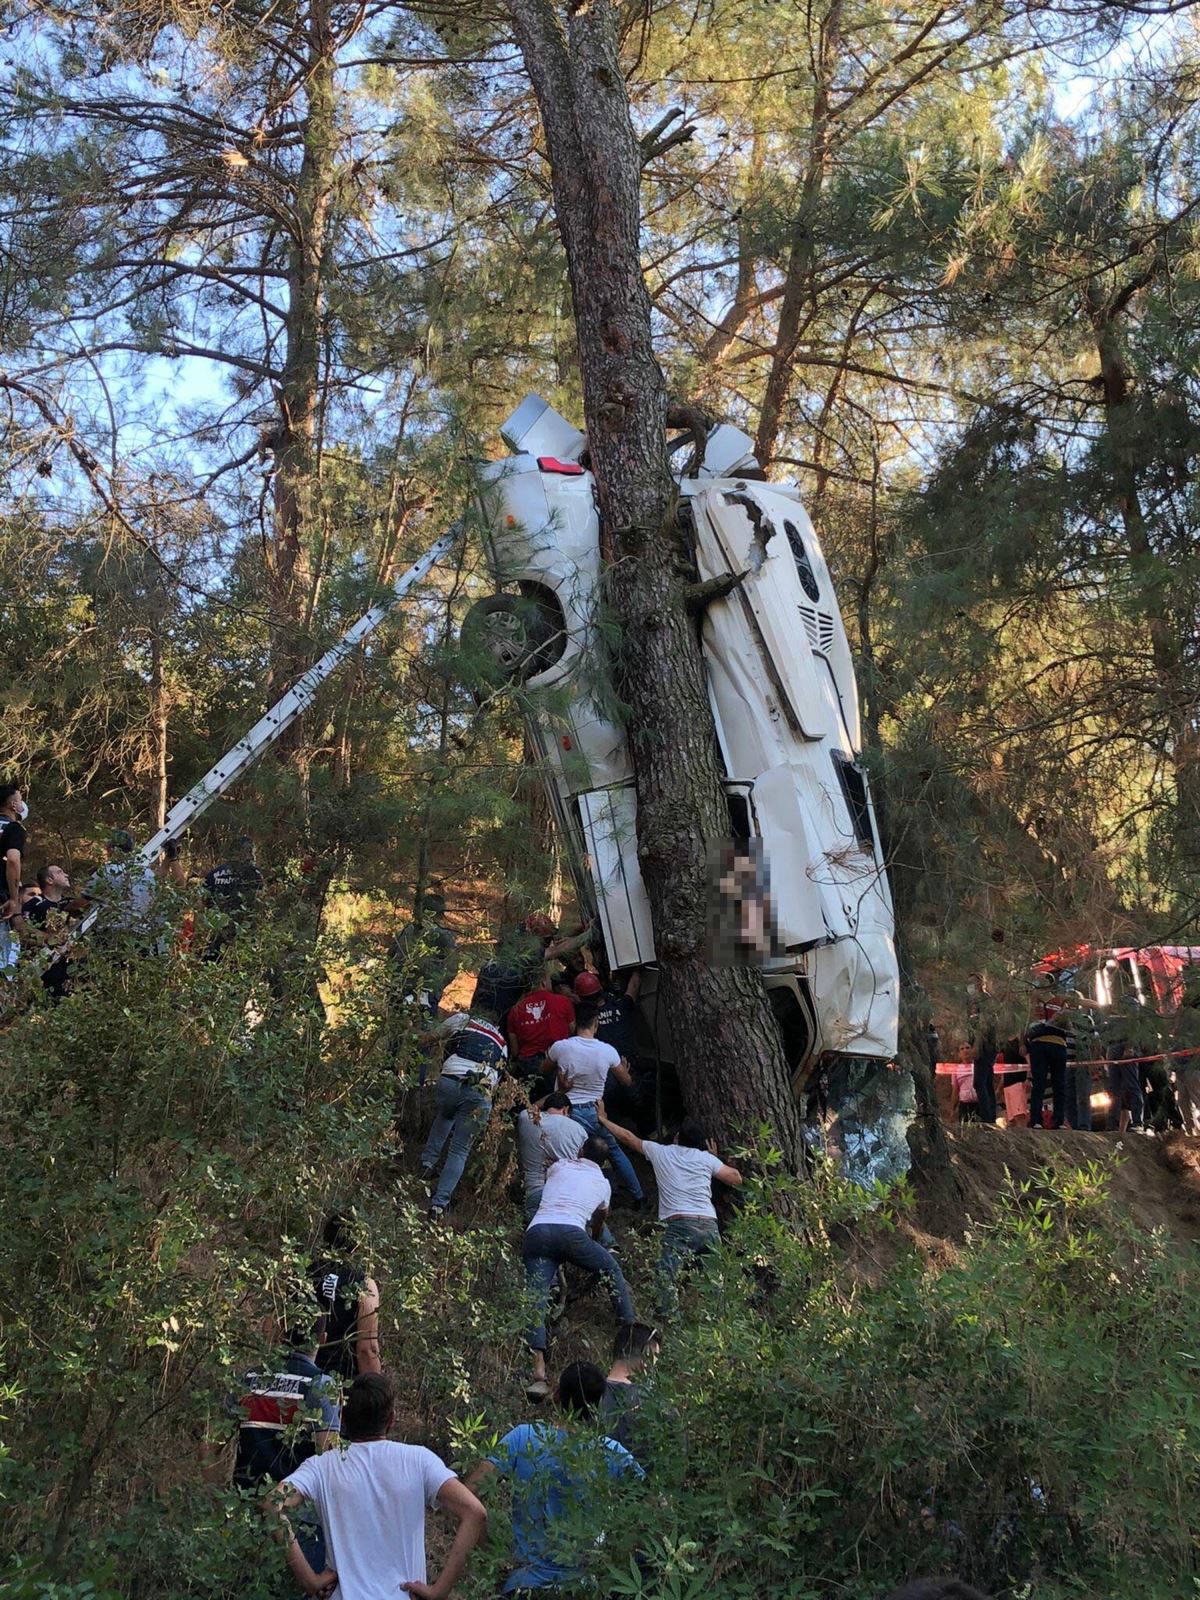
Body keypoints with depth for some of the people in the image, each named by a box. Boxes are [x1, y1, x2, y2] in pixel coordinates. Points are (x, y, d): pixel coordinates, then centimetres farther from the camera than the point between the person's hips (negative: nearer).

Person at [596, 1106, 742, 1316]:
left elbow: (628, 1137, 27)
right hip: (710, 1226, 3)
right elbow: (736, 1179, 22)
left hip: (679, 1225, -3)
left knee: (666, 1277, -16)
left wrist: (603, 1119, 42)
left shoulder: (660, 1152, 15)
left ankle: (670, 1316, -34)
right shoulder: (707, 1158, 16)